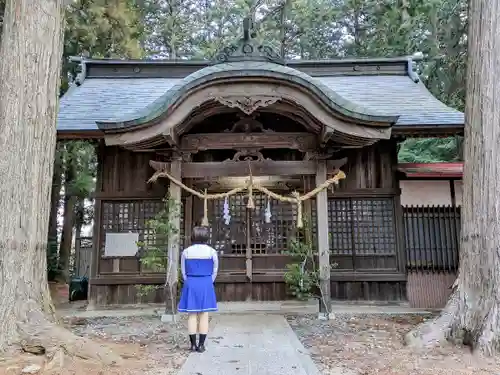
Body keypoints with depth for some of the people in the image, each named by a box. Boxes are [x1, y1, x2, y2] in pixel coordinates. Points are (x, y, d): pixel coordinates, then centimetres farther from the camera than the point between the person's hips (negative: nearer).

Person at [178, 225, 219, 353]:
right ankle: (201, 345, 6)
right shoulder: (212, 252, -2)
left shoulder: (186, 252, 0)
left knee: (192, 315, 7)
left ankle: (193, 344, 10)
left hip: (190, 284, 1)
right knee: (204, 315, 5)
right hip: (206, 285, -1)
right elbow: (214, 271, 4)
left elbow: (183, 271, 5)